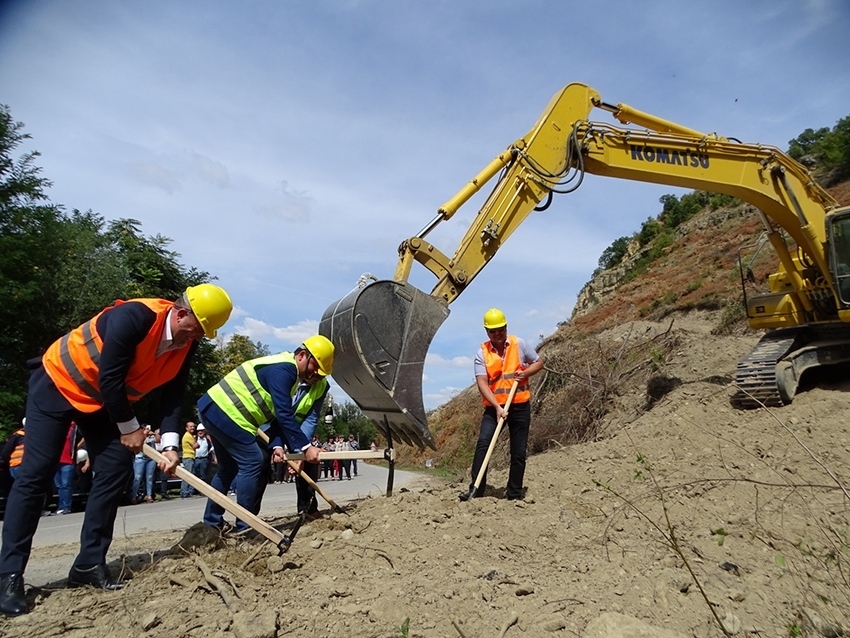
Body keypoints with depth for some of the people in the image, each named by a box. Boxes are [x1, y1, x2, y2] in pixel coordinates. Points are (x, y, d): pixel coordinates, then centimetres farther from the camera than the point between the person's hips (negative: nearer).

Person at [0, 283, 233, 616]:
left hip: (102, 399, 7)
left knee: (116, 468, -2)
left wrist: (170, 444, -20)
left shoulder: (185, 345, -10)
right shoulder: (133, 316, -33)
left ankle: (90, 563, 8)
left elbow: (172, 395, -8)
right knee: (36, 474, -8)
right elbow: (109, 379, -30)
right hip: (57, 382, -7)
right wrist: (130, 427, -19)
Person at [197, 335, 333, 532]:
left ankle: (211, 522, 33)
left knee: (229, 467, 20)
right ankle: (245, 527, 1)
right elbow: (283, 415, -28)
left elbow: (280, 416, 4)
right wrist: (305, 447, -28)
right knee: (253, 463, -9)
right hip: (223, 410, -11)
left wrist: (277, 445, -11)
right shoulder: (282, 369, -23)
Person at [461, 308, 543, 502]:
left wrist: (525, 373, -11)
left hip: (520, 406, 1)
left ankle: (514, 494, 17)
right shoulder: (482, 352, -3)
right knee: (483, 443, -16)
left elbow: (539, 363, 11)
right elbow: (482, 383, -12)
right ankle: (476, 489, -10)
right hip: (494, 407, -1)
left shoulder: (519, 344, 1)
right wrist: (498, 407, -24)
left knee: (518, 452, 5)